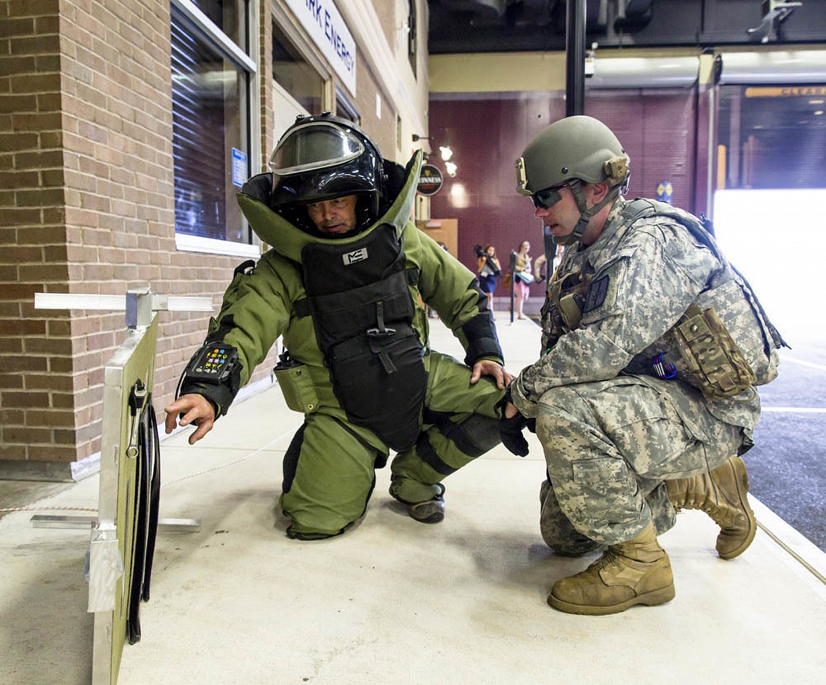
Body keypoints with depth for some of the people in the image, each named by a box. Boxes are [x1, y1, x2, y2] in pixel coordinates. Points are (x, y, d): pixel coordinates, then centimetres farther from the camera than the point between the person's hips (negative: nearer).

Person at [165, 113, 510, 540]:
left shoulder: (402, 239, 0)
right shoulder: (284, 268, -9)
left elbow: (462, 294, 12)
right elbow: (243, 325, -23)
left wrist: (485, 353, 3)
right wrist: (208, 391, -40)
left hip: (419, 380, 3)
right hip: (343, 409, -2)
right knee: (316, 521, -14)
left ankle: (414, 477, 8)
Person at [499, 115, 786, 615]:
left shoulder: (653, 241, -20)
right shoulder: (584, 255, 10)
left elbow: (606, 345, -34)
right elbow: (564, 351, 11)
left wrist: (523, 392, -21)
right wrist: (525, 399, -8)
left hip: (708, 414, -10)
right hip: (651, 407, 10)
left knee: (565, 411, -34)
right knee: (561, 534, 11)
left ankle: (639, 561, -15)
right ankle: (700, 486, 23)